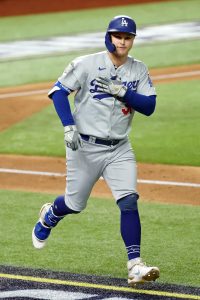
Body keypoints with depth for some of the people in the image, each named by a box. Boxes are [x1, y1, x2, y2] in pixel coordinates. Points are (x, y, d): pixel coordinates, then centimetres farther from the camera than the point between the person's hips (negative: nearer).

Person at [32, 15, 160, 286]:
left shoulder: (139, 70, 2)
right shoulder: (87, 64, -9)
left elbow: (149, 106, -6)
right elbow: (59, 90, -9)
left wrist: (121, 91, -21)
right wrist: (69, 126, -19)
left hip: (119, 149, 2)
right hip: (85, 146, -2)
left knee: (129, 200, -15)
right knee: (75, 204, 10)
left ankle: (135, 265, -15)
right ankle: (48, 216, 46)